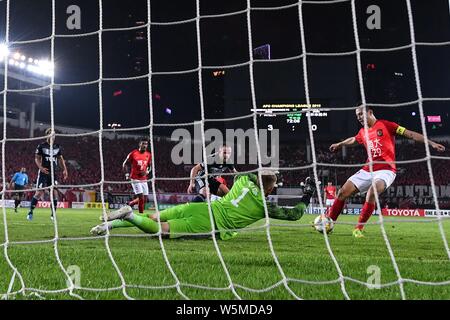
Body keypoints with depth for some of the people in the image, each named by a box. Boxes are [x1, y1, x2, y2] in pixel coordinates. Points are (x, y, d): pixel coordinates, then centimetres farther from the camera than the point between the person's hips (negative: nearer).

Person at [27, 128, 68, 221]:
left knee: (54, 193, -3)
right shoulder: (41, 146, -1)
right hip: (44, 172, -3)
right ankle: (30, 212, 4)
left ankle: (53, 214, 6)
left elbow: (60, 159, 16)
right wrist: (41, 168, -18)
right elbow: (37, 158, -1)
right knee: (39, 192, -9)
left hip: (53, 173, 3)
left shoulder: (58, 147, 9)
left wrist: (64, 169, 4)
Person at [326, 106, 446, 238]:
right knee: (343, 192, -4)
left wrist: (431, 143, -13)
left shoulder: (385, 125, -4)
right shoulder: (363, 132, 15)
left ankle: (358, 229, -24)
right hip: (367, 171, 6)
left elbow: (410, 134, -6)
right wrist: (339, 144, 54)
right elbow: (353, 140, 38)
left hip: (385, 170, -6)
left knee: (372, 192, -33)